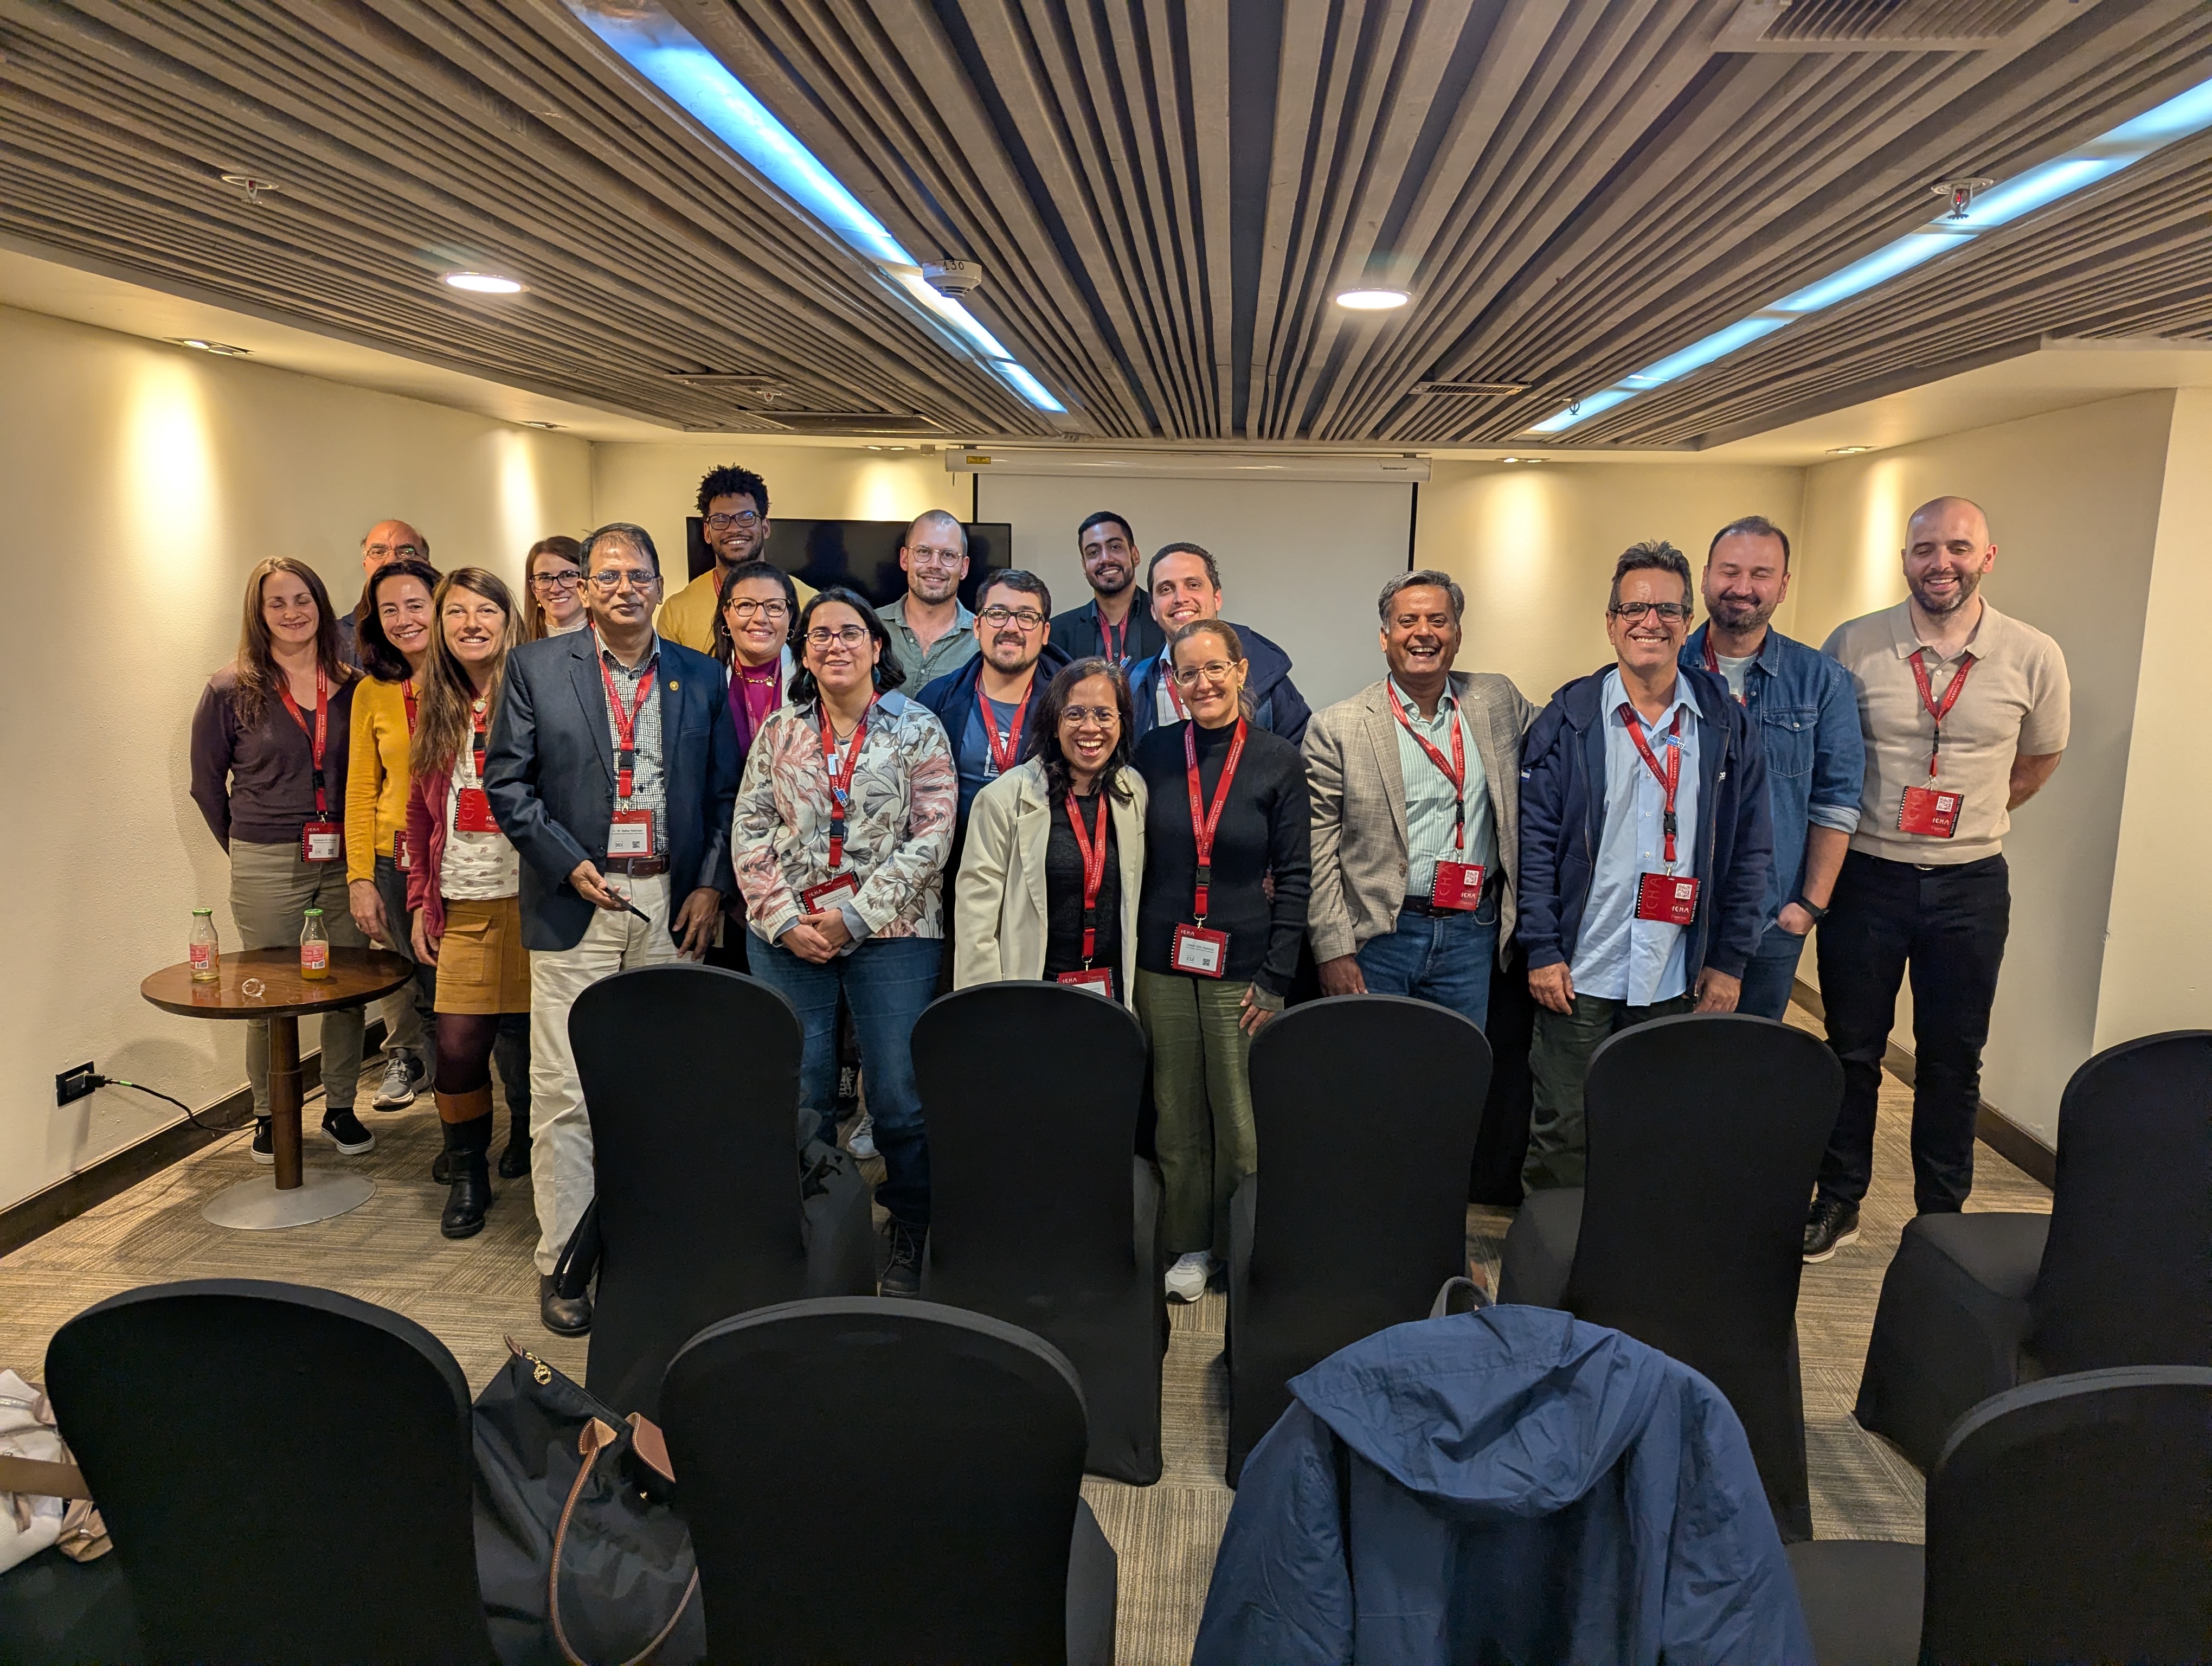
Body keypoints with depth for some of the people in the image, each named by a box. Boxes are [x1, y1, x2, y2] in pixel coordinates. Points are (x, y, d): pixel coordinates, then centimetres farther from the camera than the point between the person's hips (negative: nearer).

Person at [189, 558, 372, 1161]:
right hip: (266, 868, -2)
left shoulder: (350, 687, 5)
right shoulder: (232, 691, -2)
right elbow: (207, 783, 8)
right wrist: (247, 848, 9)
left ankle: (340, 1108, 20)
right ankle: (269, 1116, 21)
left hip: (344, 860, 2)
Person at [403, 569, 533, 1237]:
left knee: (523, 1039, 4)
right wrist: (420, 900, 13)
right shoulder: (437, 707, 11)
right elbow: (421, 812, 17)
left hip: (530, 899, -3)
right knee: (458, 1046, 0)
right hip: (462, 905, 4)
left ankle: (528, 1136, 33)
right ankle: (468, 1172, 19)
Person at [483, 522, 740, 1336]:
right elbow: (506, 782, 1)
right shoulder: (537, 667, 3)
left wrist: (711, 886, 0)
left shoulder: (701, 676, 9)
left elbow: (724, 791, 10)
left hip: (672, 906, 2)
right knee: (565, 1094, 1)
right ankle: (562, 1260, 13)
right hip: (577, 904, -2)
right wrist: (569, 864, -9)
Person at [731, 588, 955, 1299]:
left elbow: (932, 836, -6)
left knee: (900, 1099, -1)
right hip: (787, 939, 3)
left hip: (891, 934, -2)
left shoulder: (918, 730, 0)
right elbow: (749, 830, 6)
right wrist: (784, 920, -5)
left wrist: (854, 915, -11)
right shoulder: (780, 729, 9)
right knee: (799, 1097, 8)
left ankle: (909, 1242, 18)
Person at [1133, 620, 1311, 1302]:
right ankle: (1191, 1244, 26)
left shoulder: (1280, 760, -2)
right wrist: (1129, 955, 1)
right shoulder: (1155, 751, 3)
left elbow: (1294, 875, -1)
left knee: (1242, 1117, 3)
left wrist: (1275, 978, -5)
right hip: (1163, 961, 2)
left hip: (1242, 964, -2)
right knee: (1178, 1114, 9)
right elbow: (1135, 858, 7)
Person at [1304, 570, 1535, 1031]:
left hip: (1472, 935, 3)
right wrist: (1333, 952, -11)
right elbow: (1318, 851, -6)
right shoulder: (1338, 727, -5)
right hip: (1377, 937, -3)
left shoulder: (1497, 701, 6)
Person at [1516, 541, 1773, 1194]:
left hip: (1677, 979, 2)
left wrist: (1729, 961, 3)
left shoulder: (1727, 724, 4)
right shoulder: (1568, 719, -2)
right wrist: (1543, 951, -8)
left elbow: (1749, 850, 7)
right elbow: (1534, 840, -3)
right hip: (1579, 973, -2)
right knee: (1563, 1133, 5)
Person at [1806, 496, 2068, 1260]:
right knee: (1852, 1049, 10)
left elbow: (2038, 759, 14)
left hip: (1970, 884, 1)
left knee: (1953, 1060, 11)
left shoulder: (2034, 658, -4)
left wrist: (1976, 819, 12)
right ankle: (1838, 1202, 25)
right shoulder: (1854, 645, -7)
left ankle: (1941, 1216, 27)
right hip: (1865, 875, -1)